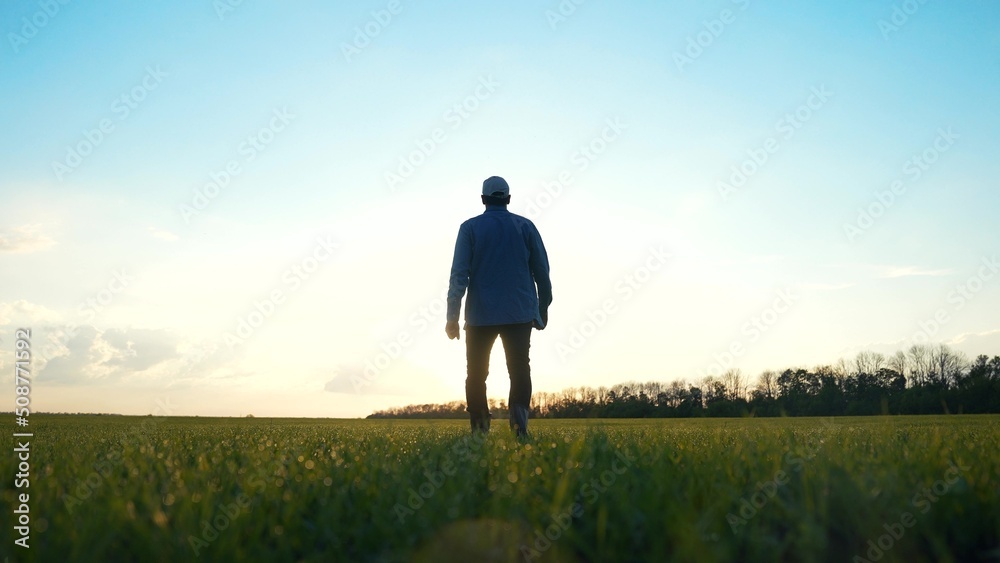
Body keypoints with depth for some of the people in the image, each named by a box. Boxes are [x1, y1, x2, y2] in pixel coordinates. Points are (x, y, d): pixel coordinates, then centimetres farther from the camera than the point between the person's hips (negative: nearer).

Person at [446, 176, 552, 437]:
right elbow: (542, 271, 6)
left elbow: (459, 274, -6)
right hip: (520, 314, 1)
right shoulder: (525, 226, 7)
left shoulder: (470, 228, 2)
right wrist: (543, 308, 16)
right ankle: (519, 409, -25)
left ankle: (479, 426, 2)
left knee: (476, 374, 10)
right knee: (519, 370, 1)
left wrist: (452, 316, -7)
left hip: (480, 316, -1)